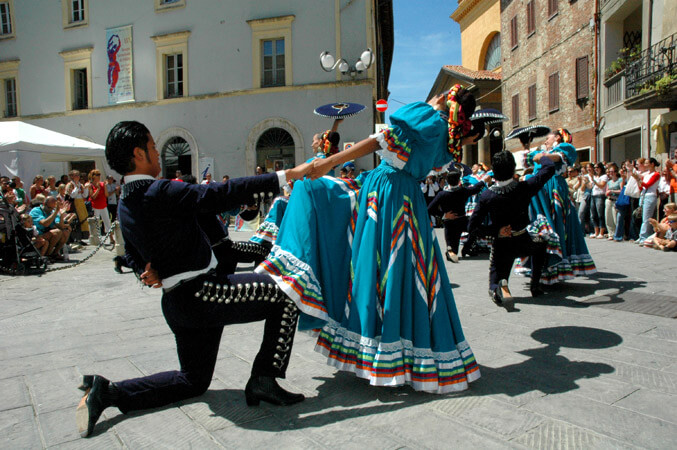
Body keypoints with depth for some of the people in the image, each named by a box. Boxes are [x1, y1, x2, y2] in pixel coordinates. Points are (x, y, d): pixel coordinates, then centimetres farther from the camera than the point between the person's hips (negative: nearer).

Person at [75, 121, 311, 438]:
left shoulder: (125, 204, 11)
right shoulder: (159, 193, -19)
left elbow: (132, 255, 21)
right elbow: (221, 195, -24)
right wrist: (287, 175, -23)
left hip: (176, 302, 10)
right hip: (201, 292, -10)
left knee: (193, 380, 24)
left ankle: (108, 391, 17)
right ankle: (263, 379, -5)